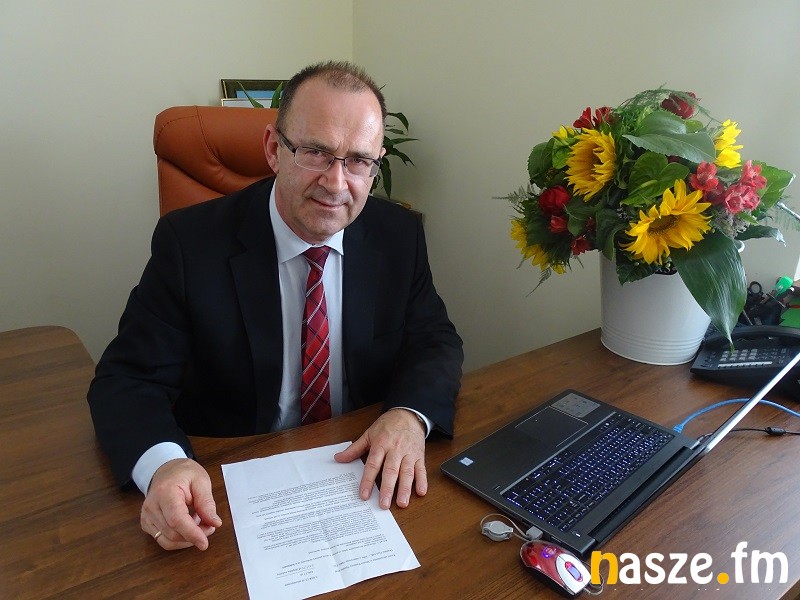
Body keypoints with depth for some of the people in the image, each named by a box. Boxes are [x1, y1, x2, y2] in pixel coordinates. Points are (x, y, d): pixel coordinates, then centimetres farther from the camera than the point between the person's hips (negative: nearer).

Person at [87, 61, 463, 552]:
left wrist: (410, 415, -24)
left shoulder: (400, 235, -6)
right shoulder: (189, 241, -14)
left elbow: (436, 341, -1)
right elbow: (127, 378, -12)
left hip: (368, 475, 3)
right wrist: (163, 464, -34)